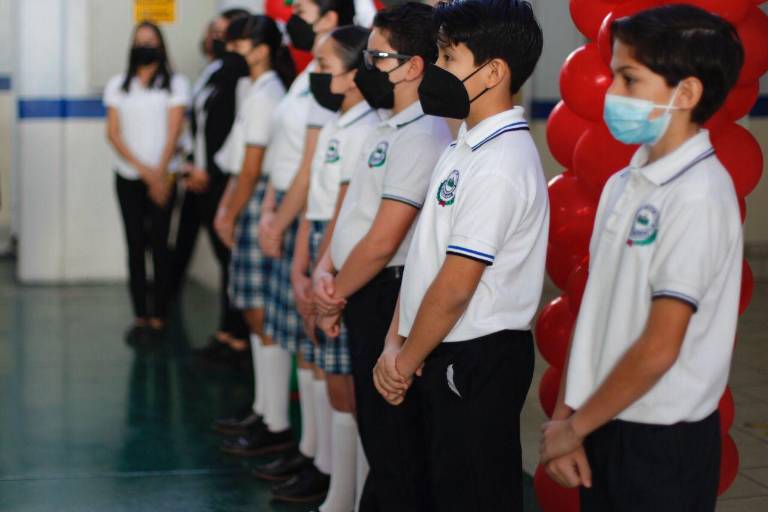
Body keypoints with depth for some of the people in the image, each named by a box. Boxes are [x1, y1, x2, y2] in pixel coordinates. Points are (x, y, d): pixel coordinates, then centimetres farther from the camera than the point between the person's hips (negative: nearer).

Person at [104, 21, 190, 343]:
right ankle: (140, 317, 2)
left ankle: (158, 317, 0)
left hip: (161, 177, -2)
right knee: (135, 245, 0)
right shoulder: (118, 85, 10)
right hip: (128, 177, 2)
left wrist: (160, 174, -11)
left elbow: (173, 133, -2)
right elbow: (113, 133, 3)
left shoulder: (174, 84, 3)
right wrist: (144, 169, -7)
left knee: (159, 245, -4)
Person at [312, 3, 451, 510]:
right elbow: (352, 211, 15)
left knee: (396, 449, 1)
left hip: (387, 298, -10)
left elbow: (382, 242, -21)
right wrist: (326, 270, -1)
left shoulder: (422, 136, -20)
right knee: (377, 432, 21)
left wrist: (336, 298, -7)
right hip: (363, 297, 10)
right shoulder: (388, 129, 12)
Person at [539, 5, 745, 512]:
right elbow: (595, 309, 8)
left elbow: (659, 349, -19)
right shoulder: (624, 184, 7)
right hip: (605, 428, 7)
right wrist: (566, 415, 2)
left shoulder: (698, 196, -17)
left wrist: (574, 426, -10)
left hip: (663, 444, -6)